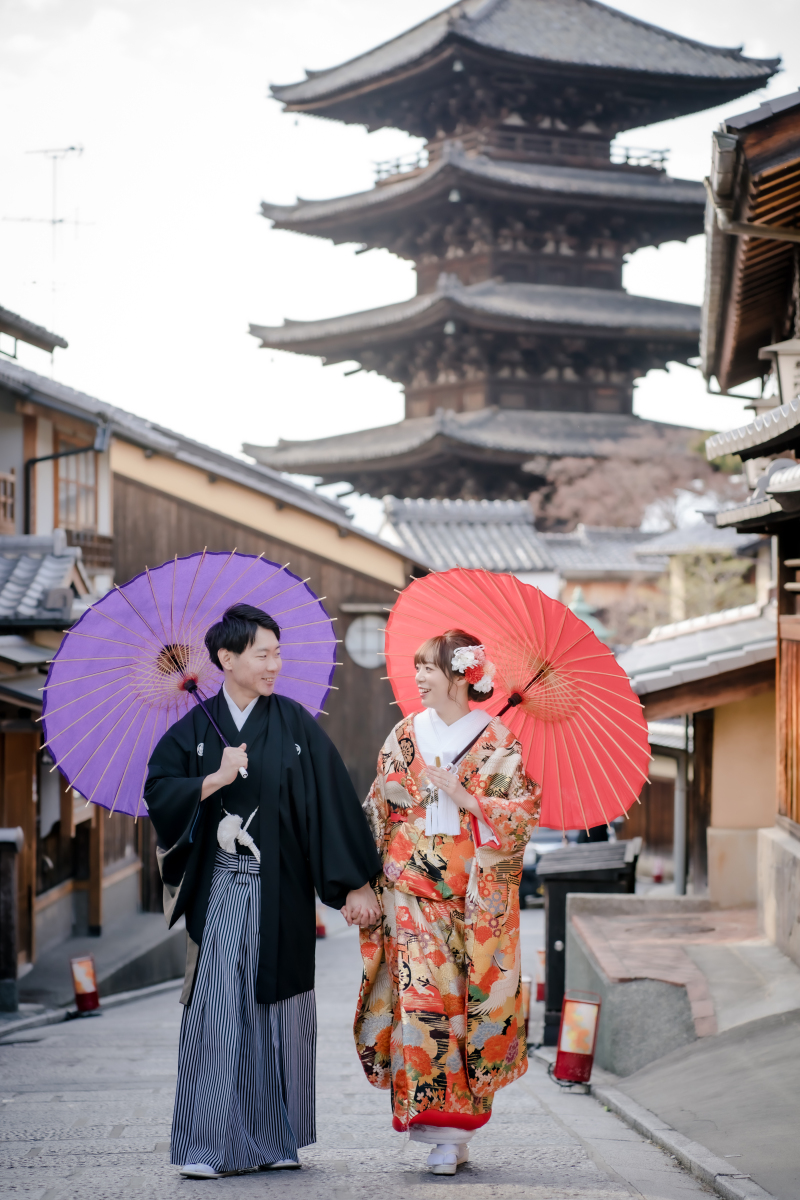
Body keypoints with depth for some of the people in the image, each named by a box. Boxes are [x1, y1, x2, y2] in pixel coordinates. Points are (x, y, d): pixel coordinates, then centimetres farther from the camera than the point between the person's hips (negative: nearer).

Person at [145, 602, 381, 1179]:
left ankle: (276, 1139, 16)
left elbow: (332, 801, -2)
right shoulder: (195, 729, 5)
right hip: (220, 892, 0)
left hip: (281, 892, 0)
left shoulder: (295, 725, 1)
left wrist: (357, 883, -6)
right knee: (216, 1012, -5)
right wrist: (216, 780, -13)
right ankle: (211, 1146, -2)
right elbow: (159, 792, 1)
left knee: (278, 1009, 5)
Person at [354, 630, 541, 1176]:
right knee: (421, 997, -10)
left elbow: (524, 812, -3)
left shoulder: (498, 741, 2)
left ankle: (457, 1127, 9)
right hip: (413, 889, 2)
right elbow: (377, 813, 13)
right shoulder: (405, 735, 10)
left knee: (475, 1000, -2)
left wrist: (464, 796, -14)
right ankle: (443, 1132, -8)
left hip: (478, 894, -2)